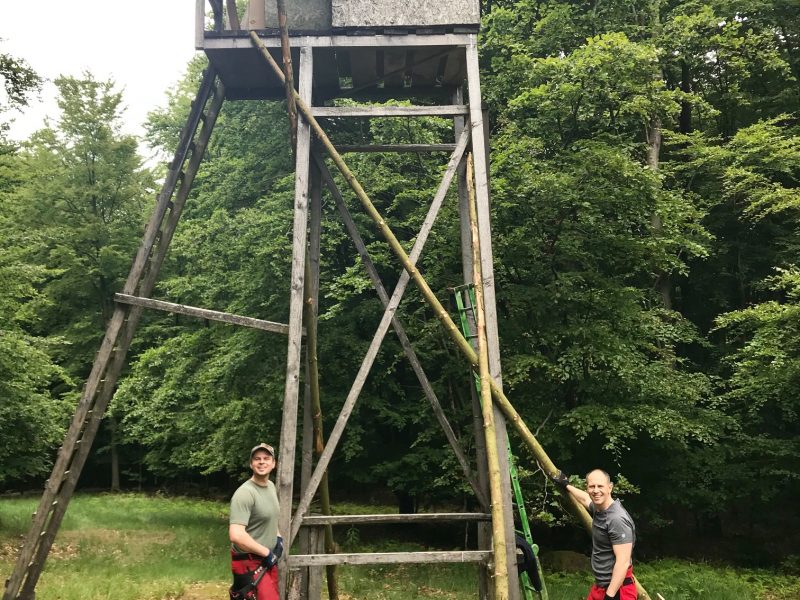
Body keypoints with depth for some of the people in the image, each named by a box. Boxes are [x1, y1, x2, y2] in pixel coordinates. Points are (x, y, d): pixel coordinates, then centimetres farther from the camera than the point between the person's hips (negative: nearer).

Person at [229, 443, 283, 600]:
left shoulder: (271, 486, 7)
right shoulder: (245, 493, -22)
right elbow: (236, 535, -30)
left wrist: (278, 537, 10)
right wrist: (267, 553, -21)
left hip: (268, 560, 9)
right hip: (250, 563, -9)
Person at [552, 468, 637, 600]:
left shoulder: (617, 519, -23)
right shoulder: (598, 508, 5)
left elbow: (623, 562, -25)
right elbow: (585, 499, 30)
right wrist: (566, 485, 44)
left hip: (617, 589, -9)